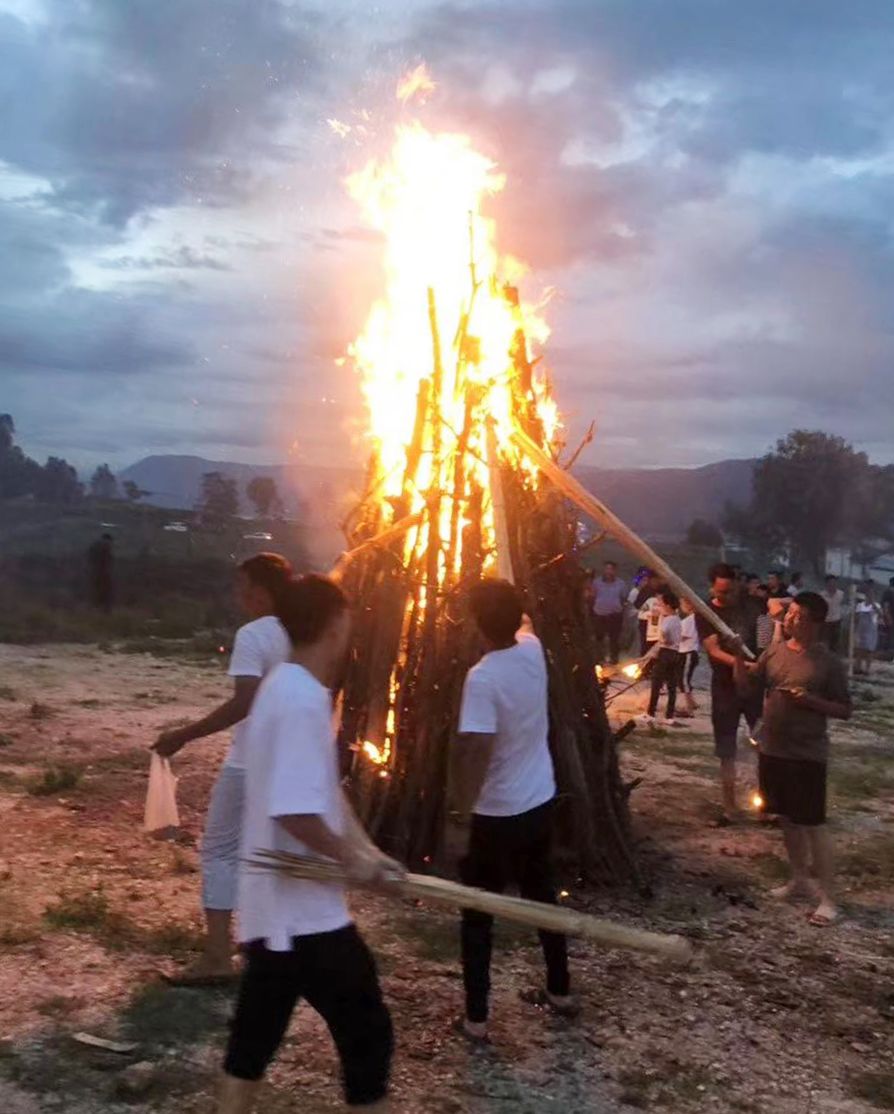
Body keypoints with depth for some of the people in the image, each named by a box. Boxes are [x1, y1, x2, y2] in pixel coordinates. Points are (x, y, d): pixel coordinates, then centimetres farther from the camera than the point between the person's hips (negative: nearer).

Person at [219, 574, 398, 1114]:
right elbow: (295, 811, -30)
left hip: (277, 901, 10)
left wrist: (367, 850, 5)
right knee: (367, 1031, 5)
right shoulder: (303, 700, -24)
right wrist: (354, 860, -15)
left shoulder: (288, 687, 8)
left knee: (257, 1028, 19)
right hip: (304, 908, -10)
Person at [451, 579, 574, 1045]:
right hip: (541, 803, 7)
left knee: (478, 916, 7)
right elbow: (524, 626, 22)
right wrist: (508, 600, 29)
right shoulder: (533, 652, -4)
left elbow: (476, 750, -30)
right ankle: (561, 992, 37)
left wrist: (462, 801, -16)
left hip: (498, 814, -7)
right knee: (543, 899, 23)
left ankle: (476, 1020, 13)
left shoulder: (482, 678, -24)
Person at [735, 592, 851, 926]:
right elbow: (745, 684, 6)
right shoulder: (775, 651, 3)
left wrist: (811, 700, -22)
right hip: (772, 750, 6)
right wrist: (739, 656, -11)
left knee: (812, 824, -3)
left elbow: (845, 710, -7)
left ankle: (827, 897, 6)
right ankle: (800, 881, 32)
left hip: (807, 756, -6)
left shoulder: (829, 663, -11)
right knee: (788, 819, 17)